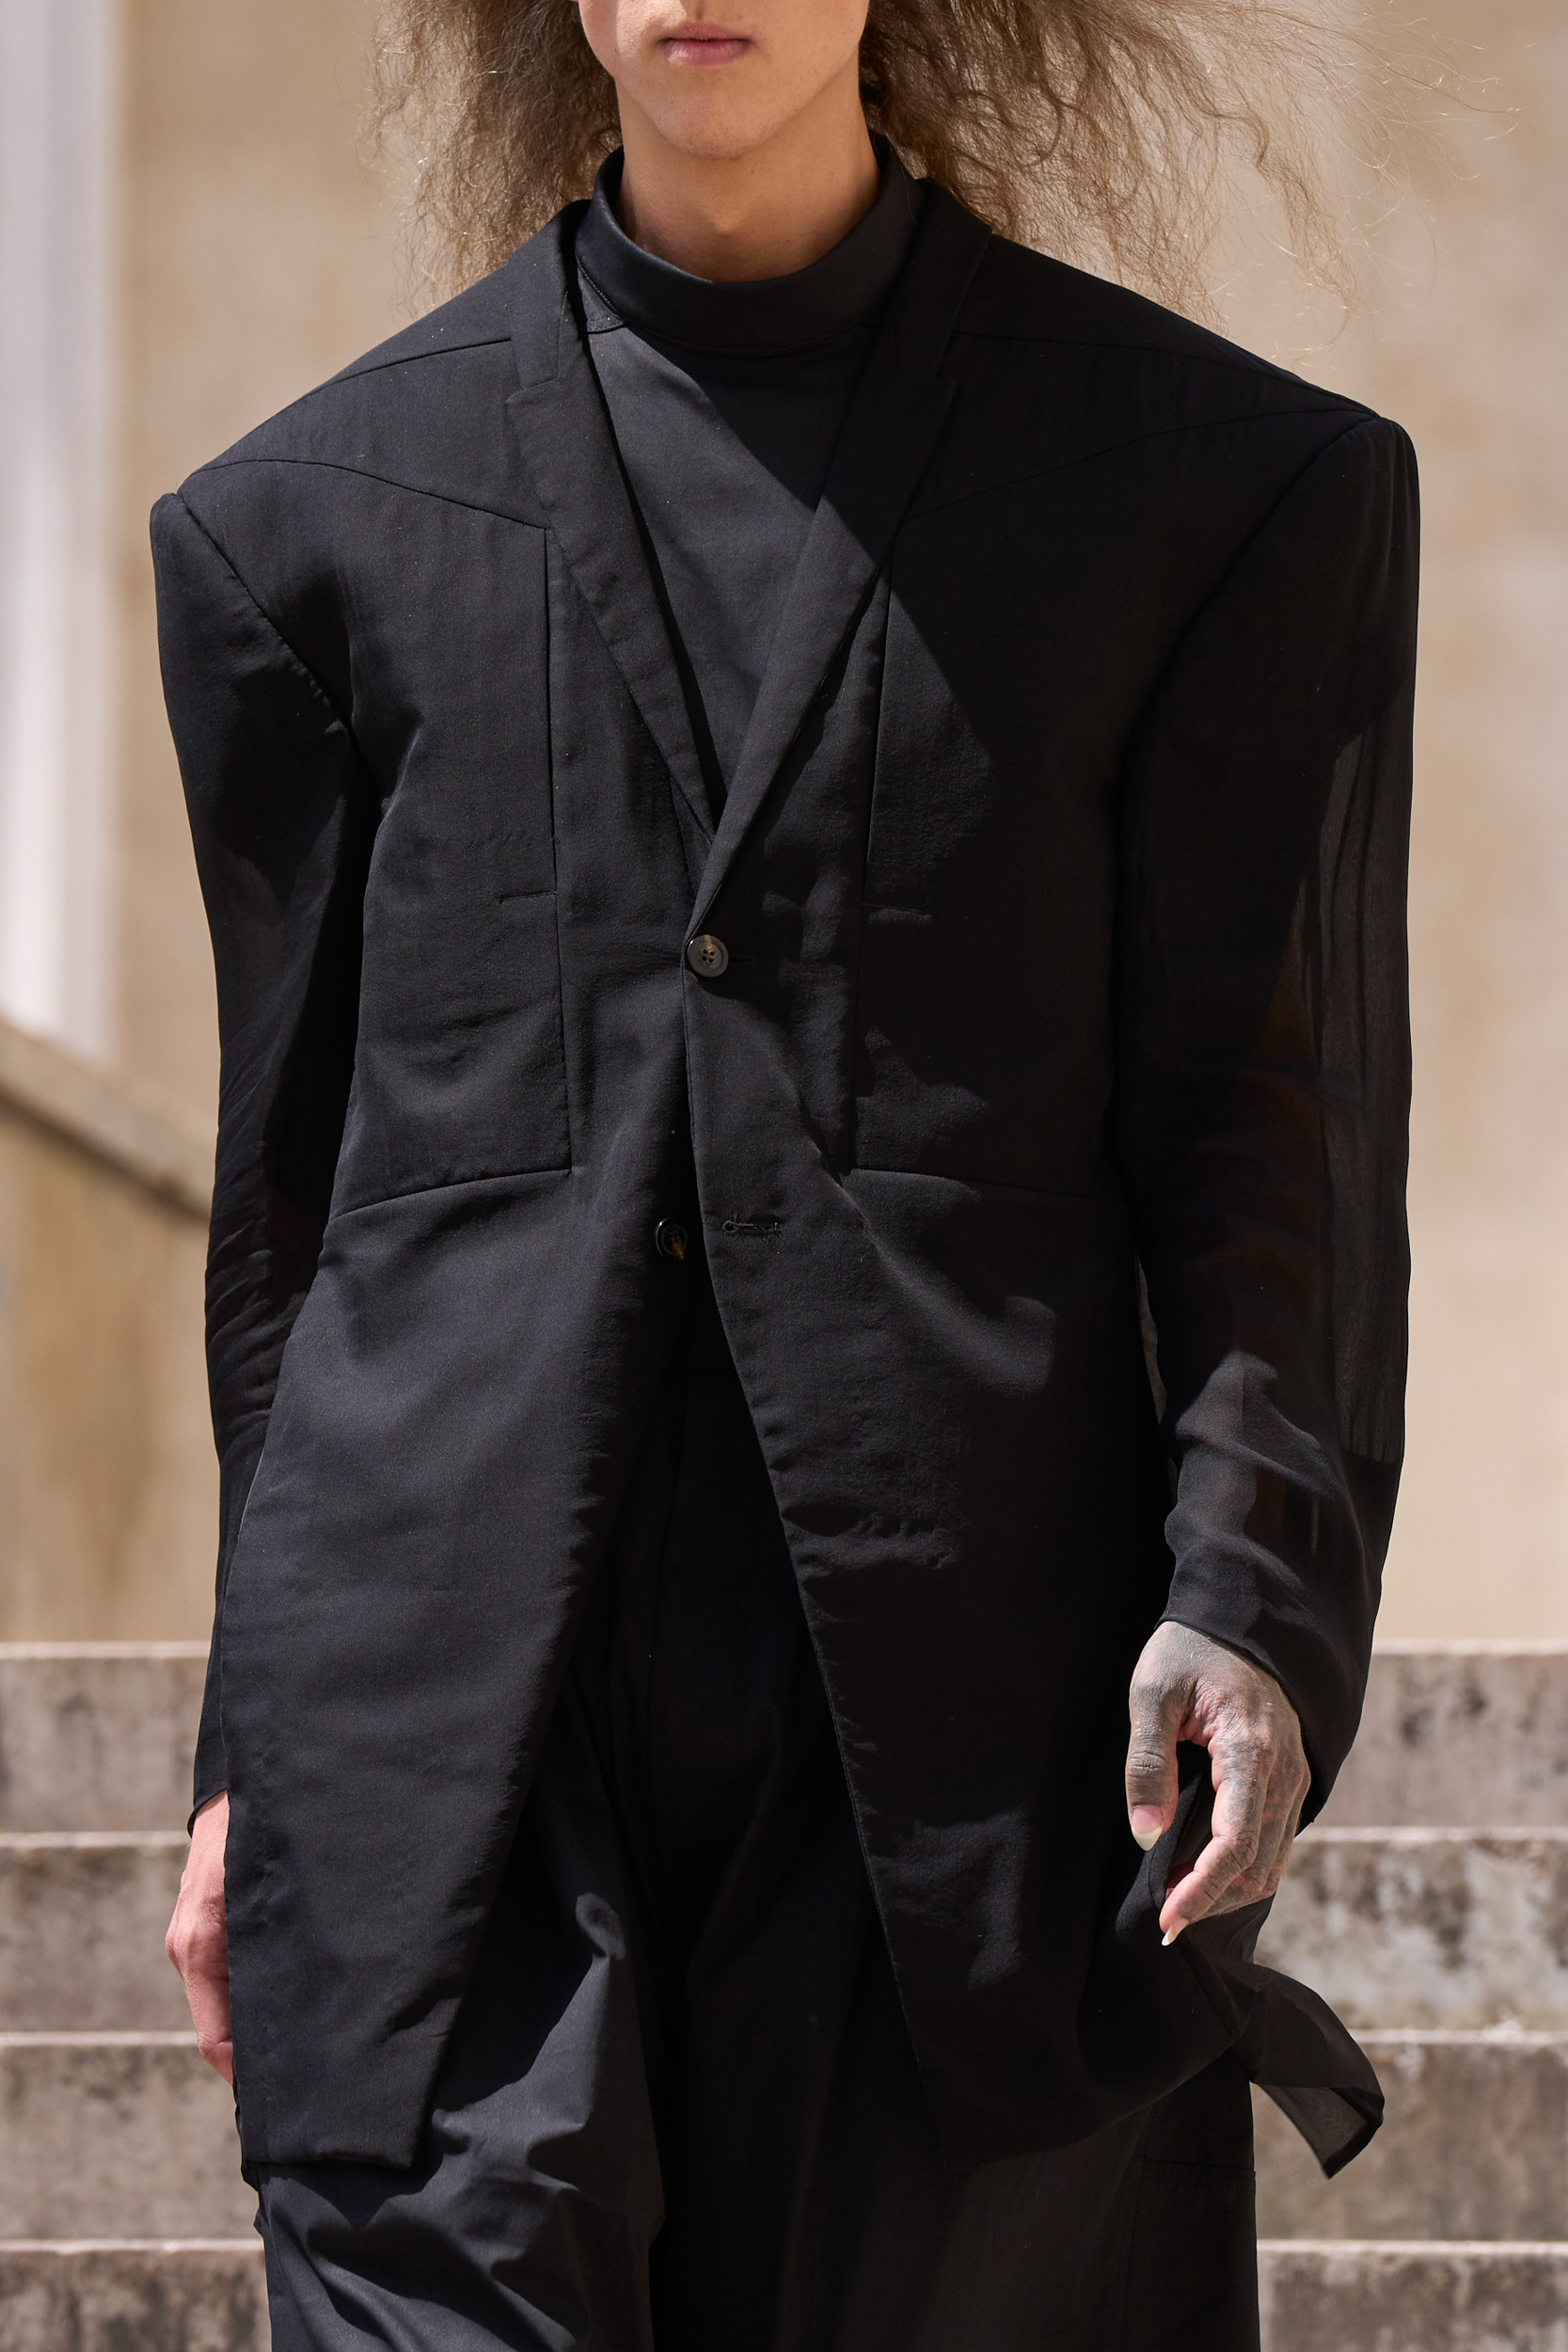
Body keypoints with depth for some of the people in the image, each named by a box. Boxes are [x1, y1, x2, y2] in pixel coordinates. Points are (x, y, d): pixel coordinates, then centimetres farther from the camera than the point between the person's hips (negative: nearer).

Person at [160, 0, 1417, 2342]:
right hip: (452, 1731, 1)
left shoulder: (1226, 488, 7)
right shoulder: (321, 518, 11)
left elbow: (1274, 1128, 4)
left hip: (966, 1700, 0)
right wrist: (262, 1749, 15)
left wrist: (1249, 1600, -10)